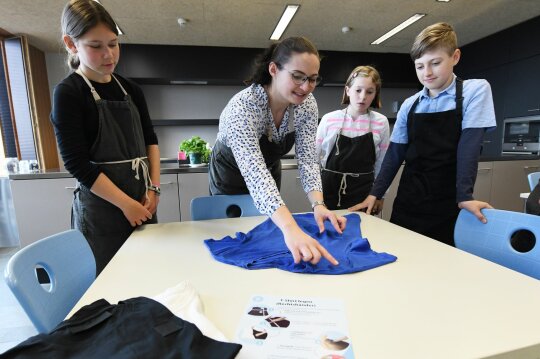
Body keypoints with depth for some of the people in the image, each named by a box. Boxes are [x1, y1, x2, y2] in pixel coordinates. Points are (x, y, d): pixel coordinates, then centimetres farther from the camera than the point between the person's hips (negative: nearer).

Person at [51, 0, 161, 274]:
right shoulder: (69, 93, -6)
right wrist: (126, 204, -14)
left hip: (142, 202, 5)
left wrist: (154, 187, -3)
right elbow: (76, 163, -12)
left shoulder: (131, 90, 10)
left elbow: (150, 140, 10)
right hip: (101, 207, -4)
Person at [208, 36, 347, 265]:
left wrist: (318, 204, -38)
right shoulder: (242, 106, -38)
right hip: (230, 175, -4)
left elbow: (307, 158, -22)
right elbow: (254, 172, -51)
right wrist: (290, 228, -63)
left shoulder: (307, 105, -20)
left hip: (271, 171, 5)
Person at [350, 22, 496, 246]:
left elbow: (469, 145, -11)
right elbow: (395, 153, 5)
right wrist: (375, 193, 0)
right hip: (408, 202, 3)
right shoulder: (409, 105, 5)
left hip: (448, 204, -2)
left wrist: (465, 196, -18)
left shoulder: (476, 90, -2)